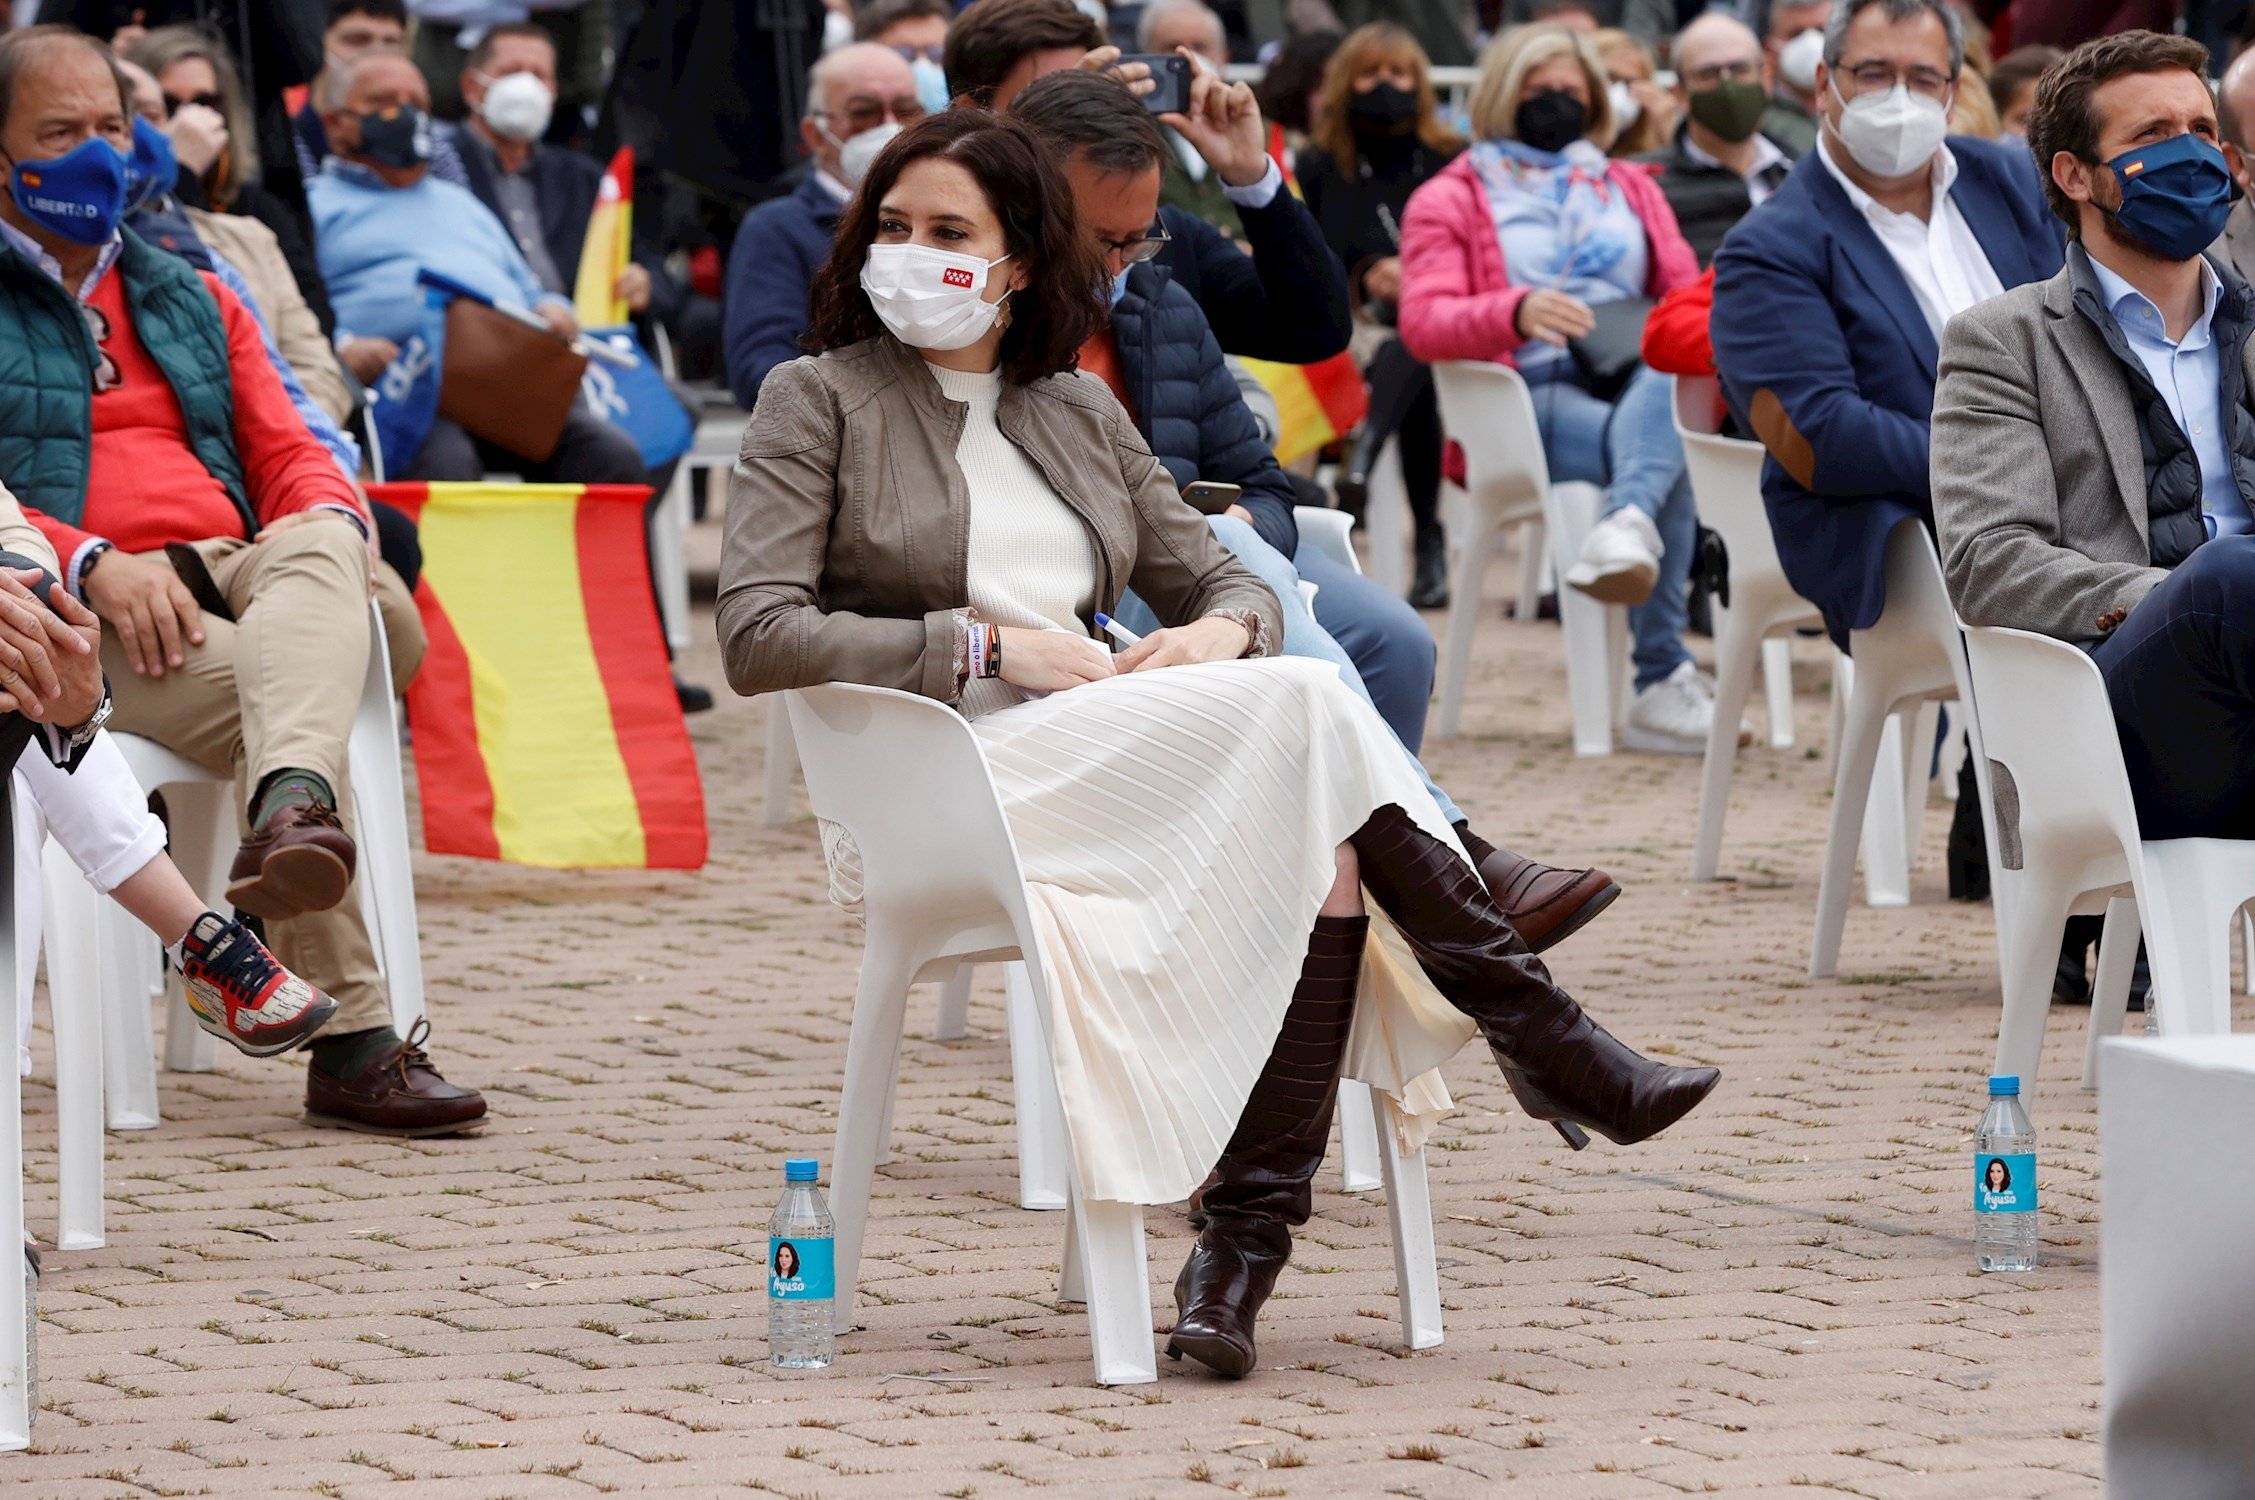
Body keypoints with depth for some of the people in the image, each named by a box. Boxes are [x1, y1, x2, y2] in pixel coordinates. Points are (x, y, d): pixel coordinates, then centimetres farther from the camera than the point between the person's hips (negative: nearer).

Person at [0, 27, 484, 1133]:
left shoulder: (191, 302, 30)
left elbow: (287, 456, 23)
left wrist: (331, 519, -3)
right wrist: (93, 564, -18)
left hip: (232, 574, 4)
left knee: (322, 545, -34)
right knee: (267, 697, -33)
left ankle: (292, 809, -63)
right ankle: (353, 1036, -41)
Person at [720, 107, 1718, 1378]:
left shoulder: (1080, 414, 22)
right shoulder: (821, 401, 6)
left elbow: (1227, 581, 21)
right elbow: (759, 637, -6)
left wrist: (1220, 631, -6)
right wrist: (988, 645, -13)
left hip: (1102, 753, 6)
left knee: (1321, 840, -29)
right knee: (1306, 708, -26)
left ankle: (1249, 1235, -35)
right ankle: (1547, 1046, -22)